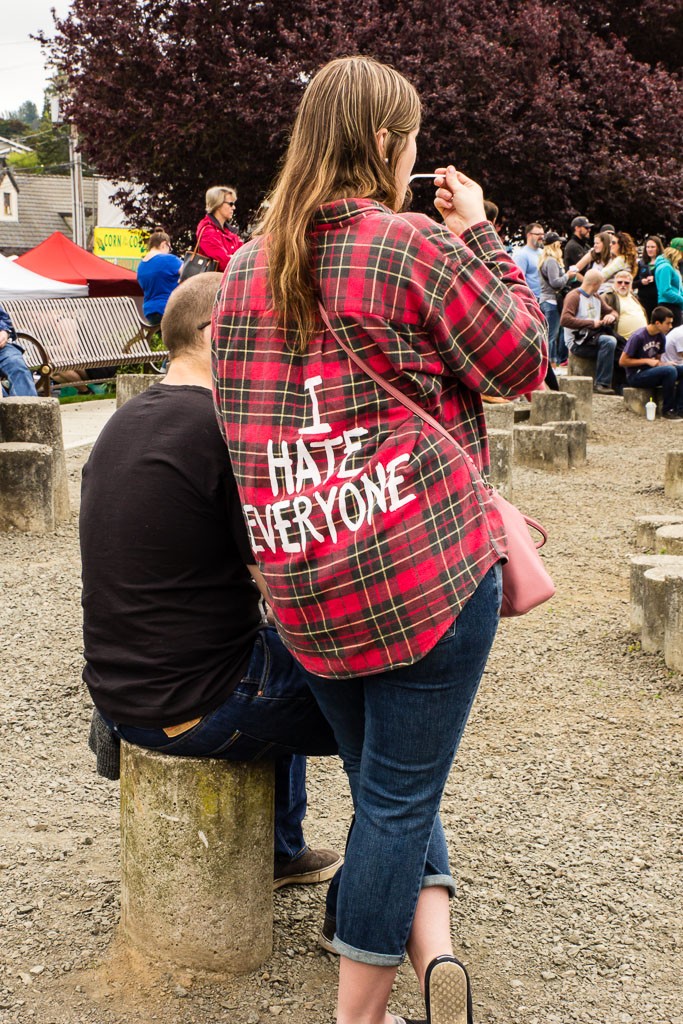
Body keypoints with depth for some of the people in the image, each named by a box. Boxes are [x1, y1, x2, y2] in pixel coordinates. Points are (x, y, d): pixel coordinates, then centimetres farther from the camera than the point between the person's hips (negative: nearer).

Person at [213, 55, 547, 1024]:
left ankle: (432, 941, 10)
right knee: (400, 792, 4)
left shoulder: (246, 266, 10)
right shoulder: (419, 248, -8)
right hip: (433, 562, -5)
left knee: (384, 783, 22)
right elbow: (522, 361, 1)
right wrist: (482, 236, 8)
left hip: (304, 582, 6)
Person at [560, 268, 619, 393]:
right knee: (609, 341, -32)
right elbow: (564, 320, -19)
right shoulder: (574, 296, -5)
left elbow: (611, 312, 30)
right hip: (578, 342, -7)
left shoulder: (596, 297, 22)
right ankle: (601, 383, -28)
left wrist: (611, 316, 4)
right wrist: (592, 323, -19)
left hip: (594, 338, 7)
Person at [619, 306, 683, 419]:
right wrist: (647, 361, -17)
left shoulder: (661, 337, 5)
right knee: (670, 371, -30)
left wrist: (664, 364, -8)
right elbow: (623, 361, -14)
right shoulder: (638, 337, -16)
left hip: (651, 372, 8)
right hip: (636, 376, -8)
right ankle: (667, 410, -19)